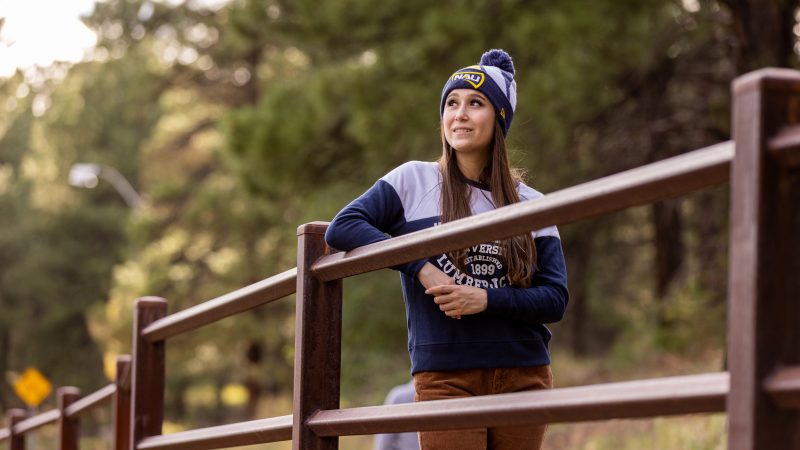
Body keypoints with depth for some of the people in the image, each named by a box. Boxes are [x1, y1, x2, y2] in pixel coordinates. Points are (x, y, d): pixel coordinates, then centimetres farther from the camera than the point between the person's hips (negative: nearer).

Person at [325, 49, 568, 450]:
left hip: (523, 375, 2)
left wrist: (486, 299, -16)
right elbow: (341, 229, -5)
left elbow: (555, 299, 2)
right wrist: (419, 268, -15)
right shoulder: (414, 181, 4)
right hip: (445, 376, -2)